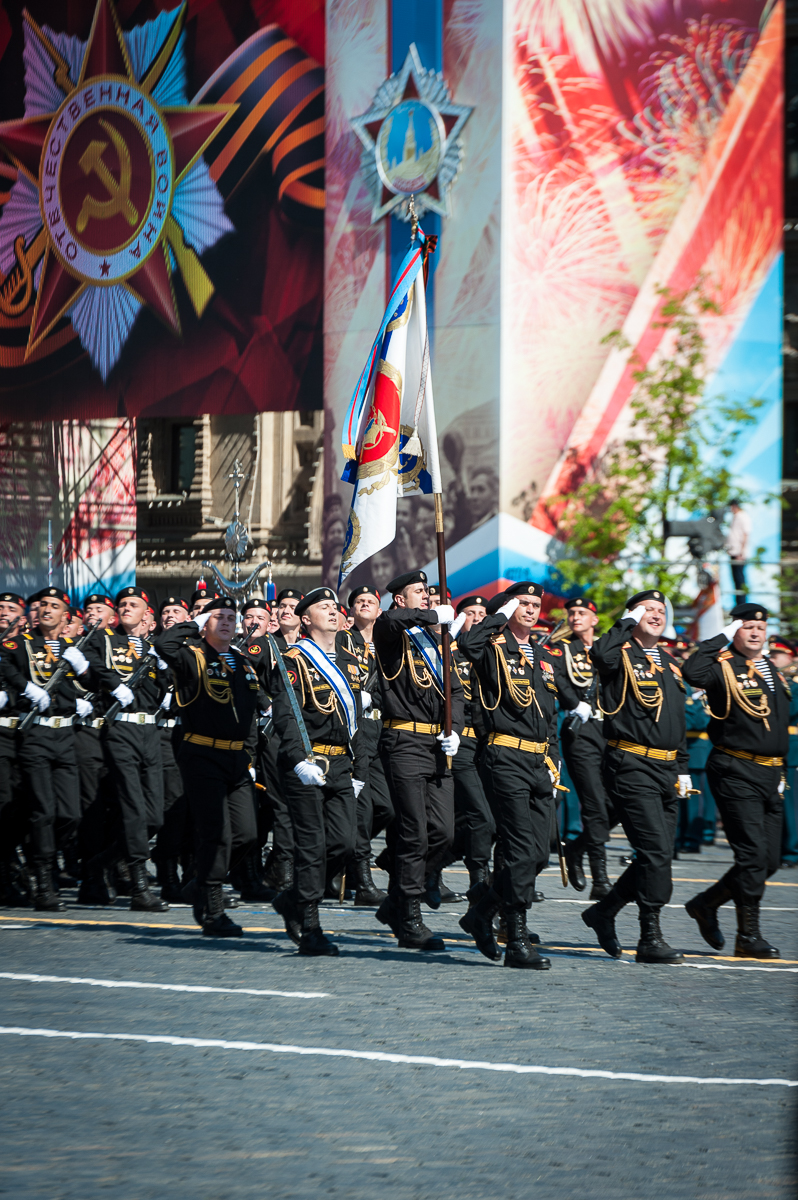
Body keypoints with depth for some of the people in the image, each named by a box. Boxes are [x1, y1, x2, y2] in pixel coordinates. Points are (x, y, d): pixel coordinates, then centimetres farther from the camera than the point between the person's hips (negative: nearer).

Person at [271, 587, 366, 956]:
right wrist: (300, 761, -24)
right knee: (312, 846, -5)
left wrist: (356, 770, 19)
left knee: (344, 844, -1)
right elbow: (285, 717, -13)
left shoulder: (349, 662, 17)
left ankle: (294, 900, 19)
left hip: (341, 765, 7)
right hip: (306, 765, -6)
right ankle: (309, 929, 1)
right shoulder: (295, 661, -5)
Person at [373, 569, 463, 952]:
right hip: (404, 743, -7)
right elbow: (388, 620, -29)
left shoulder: (433, 642, 20)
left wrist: (455, 731, 2)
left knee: (443, 831, 2)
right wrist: (435, 616, -17)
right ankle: (409, 922, -2)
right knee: (415, 833, -8)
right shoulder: (391, 636, -3)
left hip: (435, 746, 7)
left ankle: (396, 904, 18)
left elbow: (454, 689, 19)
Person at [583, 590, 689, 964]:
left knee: (657, 855, 8)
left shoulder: (669, 664, 20)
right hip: (631, 766, -8)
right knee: (656, 851, -14)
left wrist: (682, 768, 21)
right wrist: (627, 623, -14)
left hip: (666, 770, 8)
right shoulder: (622, 656, -4)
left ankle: (603, 912, 26)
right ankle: (651, 939, -9)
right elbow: (601, 655, -30)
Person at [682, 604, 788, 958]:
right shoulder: (724, 667, -6)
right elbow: (693, 672, -29)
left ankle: (707, 903, 24)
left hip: (769, 773, 8)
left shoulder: (773, 671, 18)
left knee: (770, 860, 6)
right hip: (736, 772, -8)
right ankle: (748, 936, -5)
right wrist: (723, 638, -18)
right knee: (753, 854, -12)